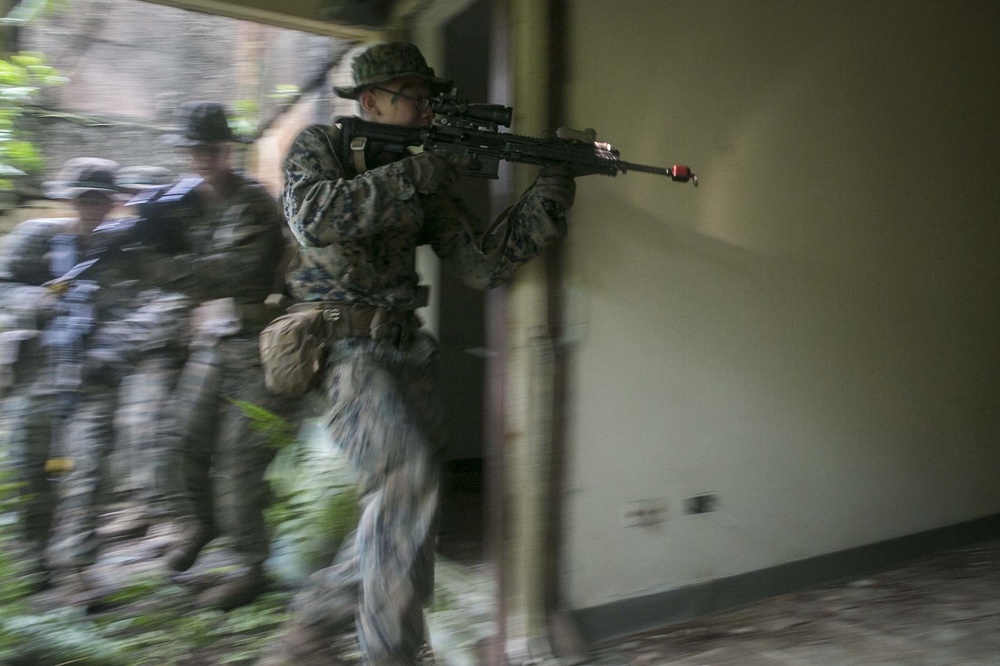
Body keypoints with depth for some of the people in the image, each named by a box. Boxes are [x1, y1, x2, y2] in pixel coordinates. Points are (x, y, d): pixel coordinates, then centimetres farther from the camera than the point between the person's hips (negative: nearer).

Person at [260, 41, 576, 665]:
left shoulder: (426, 184, 14)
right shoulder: (321, 146, 2)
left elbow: (487, 262, 6)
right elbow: (314, 214, -21)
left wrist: (552, 190, -4)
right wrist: (416, 173, -18)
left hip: (405, 351, 6)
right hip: (340, 346, -6)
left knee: (400, 515, 4)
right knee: (409, 471, -25)